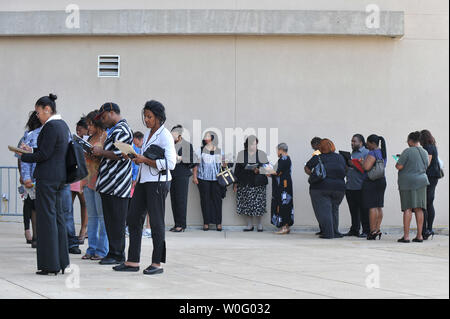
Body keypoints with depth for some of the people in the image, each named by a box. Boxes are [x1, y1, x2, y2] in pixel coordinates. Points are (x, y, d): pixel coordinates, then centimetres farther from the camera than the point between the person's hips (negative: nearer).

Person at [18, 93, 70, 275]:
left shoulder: (51, 126, -16)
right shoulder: (63, 125, 14)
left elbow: (44, 154, -18)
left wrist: (24, 157, -5)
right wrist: (32, 150, 16)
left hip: (47, 178, -10)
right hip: (60, 177, 10)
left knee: (47, 218, -5)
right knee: (58, 217, 13)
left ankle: (50, 264, -4)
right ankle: (62, 262, 16)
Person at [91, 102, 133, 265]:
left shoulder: (122, 130, -11)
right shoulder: (114, 130, 23)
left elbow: (120, 155, -21)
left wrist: (101, 152, -10)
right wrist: (98, 153, 13)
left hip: (117, 186, -10)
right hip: (109, 185, 10)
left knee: (116, 222, -6)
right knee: (110, 220, 11)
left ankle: (117, 255, -3)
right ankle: (113, 253, 15)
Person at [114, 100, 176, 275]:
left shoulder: (165, 136, -11)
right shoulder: (148, 134, 16)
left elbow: (170, 163, -19)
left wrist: (145, 160, -17)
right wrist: (137, 158, 5)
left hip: (158, 182, -9)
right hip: (144, 181, 9)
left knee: (156, 222, -4)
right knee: (133, 219, 7)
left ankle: (157, 263, 4)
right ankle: (133, 261, 12)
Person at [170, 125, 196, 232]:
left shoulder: (187, 145, -2)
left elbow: (191, 161, -6)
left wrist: (179, 158, -14)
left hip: (182, 176, -6)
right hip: (172, 175, 6)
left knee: (181, 200, -8)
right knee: (173, 199, 4)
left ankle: (181, 225, -7)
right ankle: (176, 223, 8)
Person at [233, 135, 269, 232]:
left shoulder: (262, 154, 5)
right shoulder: (241, 154, 8)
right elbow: (237, 169, 9)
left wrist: (258, 170, -15)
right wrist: (235, 183, 5)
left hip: (258, 183, -1)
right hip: (245, 183, 1)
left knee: (258, 204, -5)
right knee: (247, 204, 0)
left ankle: (259, 225, 8)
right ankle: (250, 225, 9)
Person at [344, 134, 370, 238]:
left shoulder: (366, 153, -6)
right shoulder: (352, 153, 19)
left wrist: (353, 165, -19)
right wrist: (346, 165, 7)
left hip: (360, 187, -8)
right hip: (350, 186, 8)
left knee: (363, 210, -4)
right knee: (353, 210, 11)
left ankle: (366, 231, 0)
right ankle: (354, 230, 17)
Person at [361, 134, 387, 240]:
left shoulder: (372, 153, -14)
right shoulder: (382, 153, 14)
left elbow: (367, 167, -23)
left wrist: (362, 163, -2)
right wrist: (365, 162, 19)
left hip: (371, 182, -9)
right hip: (382, 180, 9)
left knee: (372, 207, -7)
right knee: (379, 207, 10)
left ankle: (373, 231, -7)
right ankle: (378, 229, 11)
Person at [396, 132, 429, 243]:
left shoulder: (407, 151, -12)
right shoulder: (424, 152, 9)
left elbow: (399, 166, -15)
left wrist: (397, 164, 7)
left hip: (408, 182, -5)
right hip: (421, 181, 6)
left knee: (407, 209, -5)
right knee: (419, 209, 7)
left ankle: (406, 236, -7)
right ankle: (419, 235, 7)